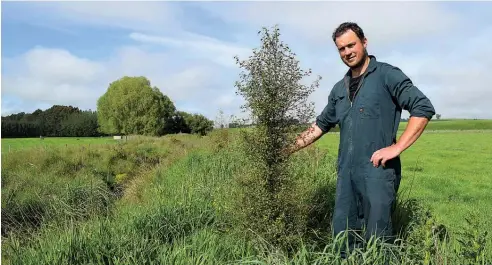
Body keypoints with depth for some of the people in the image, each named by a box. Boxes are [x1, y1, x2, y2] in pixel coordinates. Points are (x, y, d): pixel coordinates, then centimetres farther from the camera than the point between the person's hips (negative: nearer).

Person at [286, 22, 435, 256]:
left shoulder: (387, 75, -2)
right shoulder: (339, 89, 16)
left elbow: (424, 108, -9)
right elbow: (321, 124, 23)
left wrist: (396, 148, -16)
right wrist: (289, 148, 17)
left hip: (378, 170, -6)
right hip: (346, 172, 6)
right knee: (342, 237, 11)